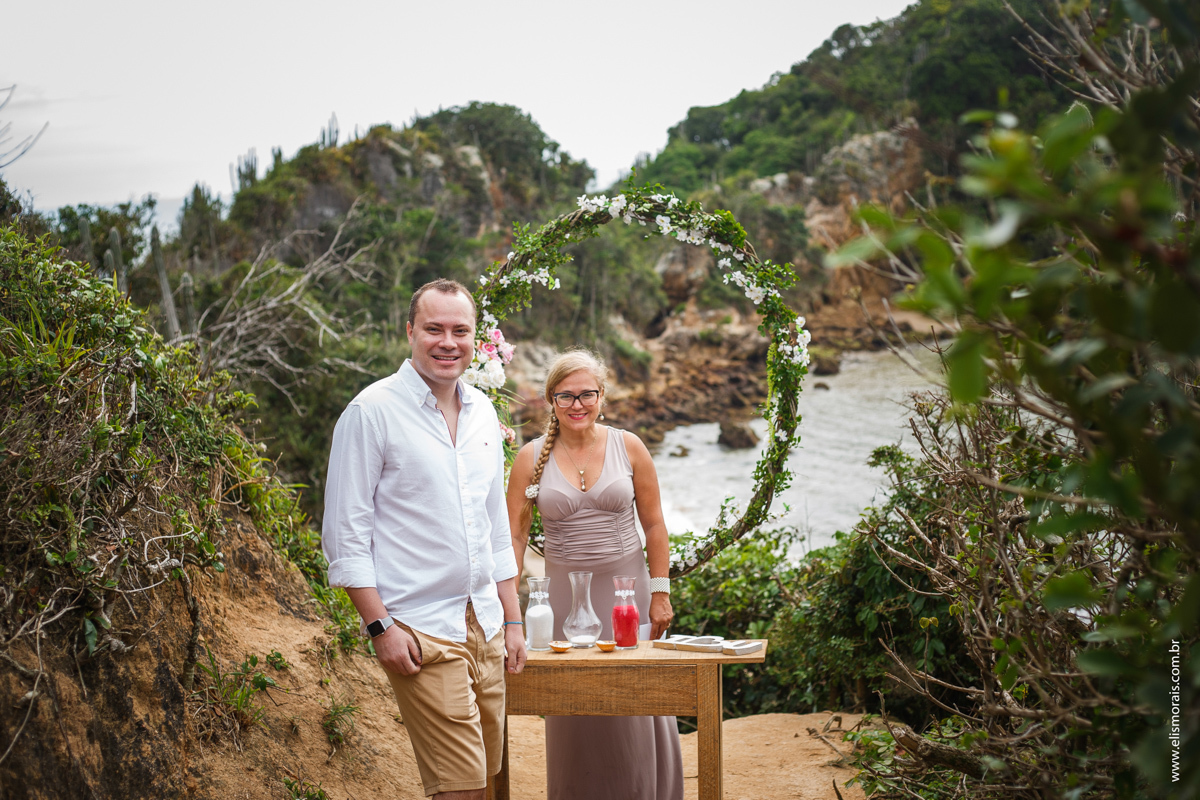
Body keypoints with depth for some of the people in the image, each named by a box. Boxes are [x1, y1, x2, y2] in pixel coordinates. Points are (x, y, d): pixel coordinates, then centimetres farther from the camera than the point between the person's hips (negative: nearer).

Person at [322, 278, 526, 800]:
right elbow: (345, 532, -9)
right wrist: (381, 626, -14)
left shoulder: (482, 413, 13)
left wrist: (511, 620, 15)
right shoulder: (373, 410, -7)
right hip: (420, 630, -6)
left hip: (484, 625, 7)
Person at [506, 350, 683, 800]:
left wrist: (660, 593, 1)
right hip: (564, 593, 0)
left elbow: (654, 525, 4)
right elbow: (513, 535, 0)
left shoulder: (628, 447, 1)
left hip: (626, 586, 0)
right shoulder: (532, 457, 0)